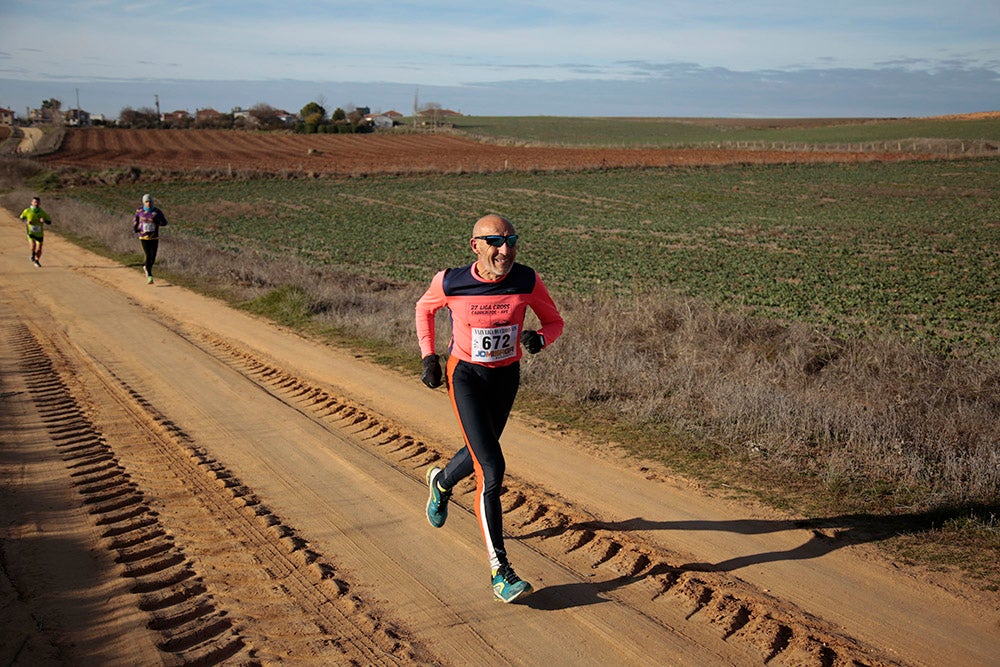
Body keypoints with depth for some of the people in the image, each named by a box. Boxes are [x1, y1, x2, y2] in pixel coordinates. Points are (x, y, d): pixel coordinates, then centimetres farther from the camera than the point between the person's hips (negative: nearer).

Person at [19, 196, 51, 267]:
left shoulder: (42, 213, -11)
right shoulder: (27, 211, -9)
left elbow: (49, 222, -2)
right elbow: (22, 217, 10)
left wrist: (44, 221, -25)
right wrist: (26, 222, -12)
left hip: (39, 233, 1)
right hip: (31, 232, -1)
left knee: (39, 249, 9)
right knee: (33, 245, -22)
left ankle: (37, 261, 36)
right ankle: (33, 255, 13)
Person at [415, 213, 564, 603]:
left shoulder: (527, 281, -16)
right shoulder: (450, 282, -20)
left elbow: (555, 322, -3)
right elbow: (424, 308, 2)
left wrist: (539, 339, -25)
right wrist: (428, 356, -5)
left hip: (506, 376, 4)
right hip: (465, 376, -4)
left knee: (481, 452, 25)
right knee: (492, 470, -16)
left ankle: (442, 481, 62)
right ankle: (499, 571, -10)